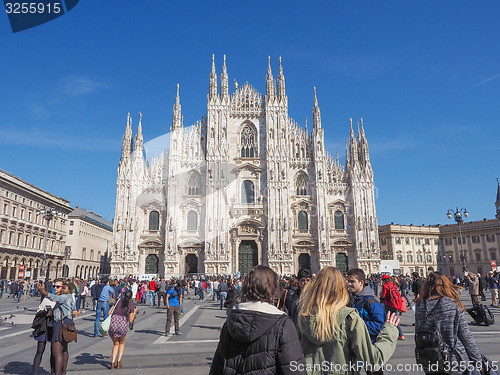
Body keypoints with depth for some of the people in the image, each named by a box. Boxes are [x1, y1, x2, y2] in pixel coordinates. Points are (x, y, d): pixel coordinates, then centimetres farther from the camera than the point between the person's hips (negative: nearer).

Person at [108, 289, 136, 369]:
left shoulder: (119, 301, 16)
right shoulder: (131, 305, 12)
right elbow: (130, 320, 13)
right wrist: (134, 312, 26)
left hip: (113, 324, 1)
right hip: (123, 325, -1)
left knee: (116, 344, 22)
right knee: (122, 343, 25)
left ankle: (113, 362, 8)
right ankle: (119, 361, 13)